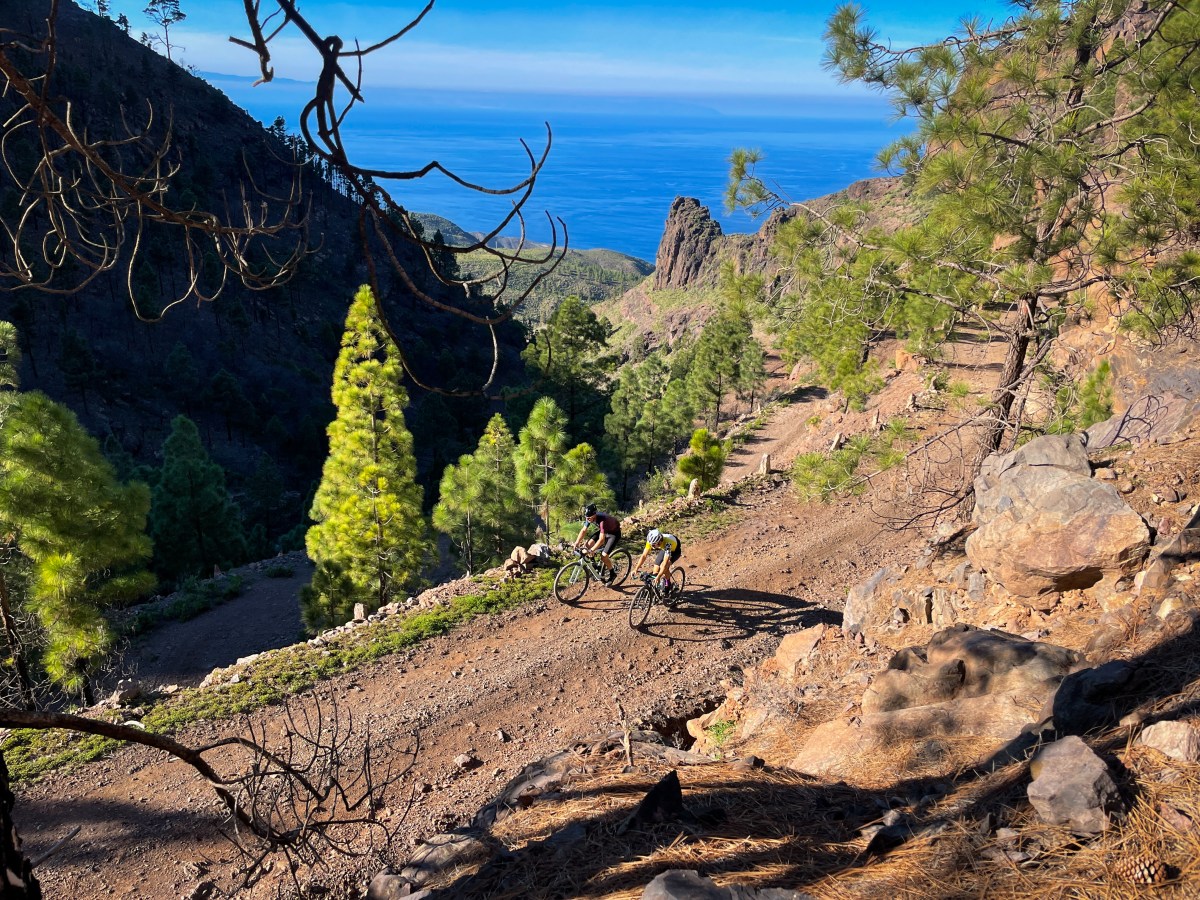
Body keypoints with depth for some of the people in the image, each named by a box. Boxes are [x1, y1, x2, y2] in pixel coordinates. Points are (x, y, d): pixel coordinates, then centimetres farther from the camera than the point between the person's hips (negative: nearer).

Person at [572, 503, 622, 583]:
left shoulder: (602, 520, -40)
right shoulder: (589, 518, -19)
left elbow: (601, 539, -44)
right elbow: (584, 530, -8)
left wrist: (590, 550, -48)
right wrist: (576, 543, -18)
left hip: (614, 532, -7)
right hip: (604, 530, 7)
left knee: (604, 556, -16)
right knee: (588, 546, -9)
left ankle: (612, 573, 8)